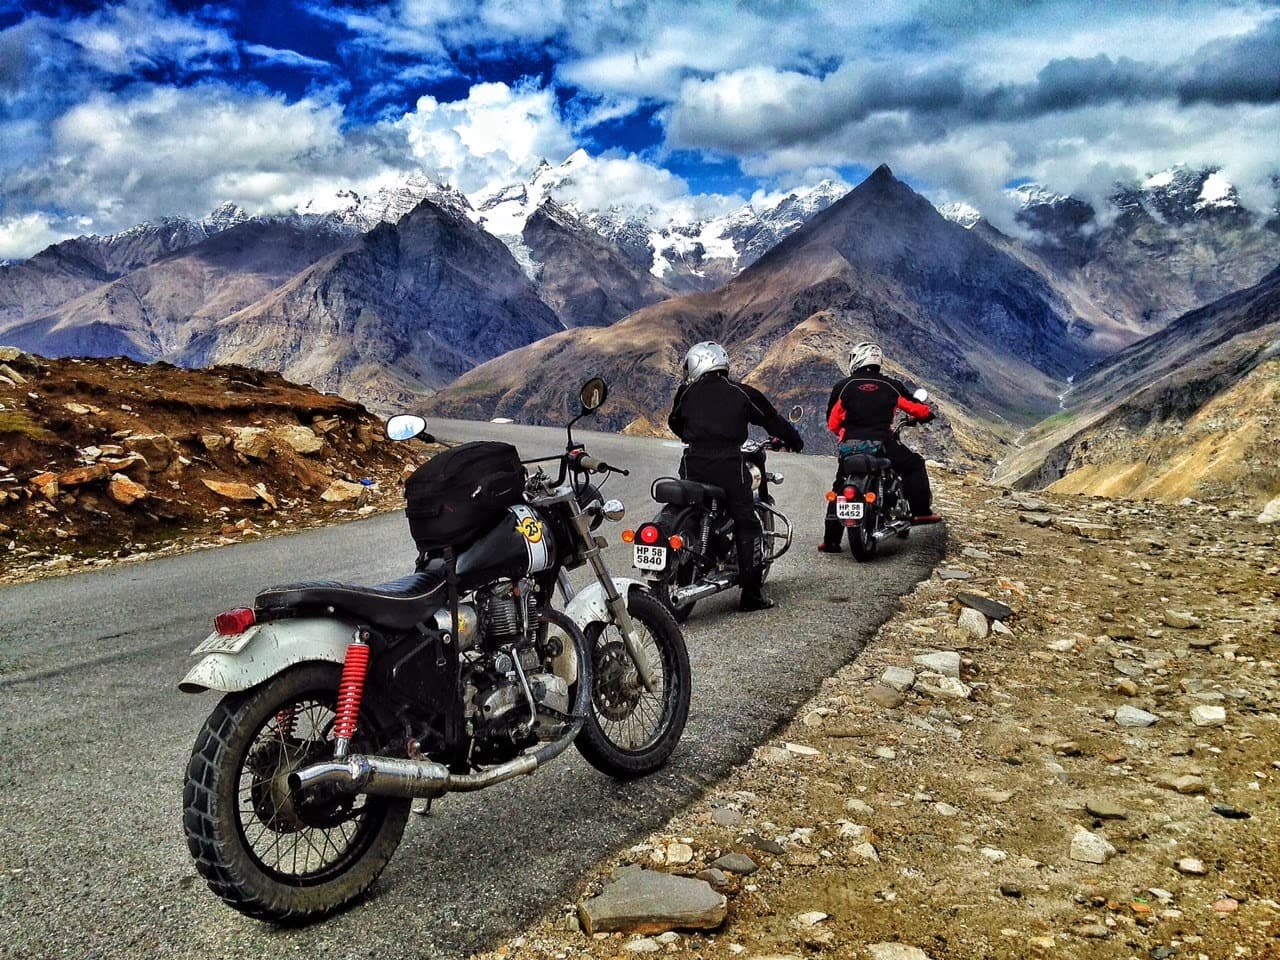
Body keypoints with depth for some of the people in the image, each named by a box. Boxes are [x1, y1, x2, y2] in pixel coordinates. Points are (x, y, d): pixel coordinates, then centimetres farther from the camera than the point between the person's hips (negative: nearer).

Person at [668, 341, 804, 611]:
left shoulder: (687, 391, 11)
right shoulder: (742, 393, 8)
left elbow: (674, 423, 25)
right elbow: (771, 419, 16)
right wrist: (794, 440, 32)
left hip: (694, 463, 2)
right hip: (729, 464, -1)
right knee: (746, 526, 5)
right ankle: (751, 593, 3)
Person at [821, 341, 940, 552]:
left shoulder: (843, 387, 8)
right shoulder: (891, 386, 8)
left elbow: (832, 423, 12)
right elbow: (919, 409, 15)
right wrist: (928, 414, 38)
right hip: (883, 444, -1)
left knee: (840, 488, 17)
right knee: (914, 465, 23)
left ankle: (830, 540, 12)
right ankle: (921, 511, 15)